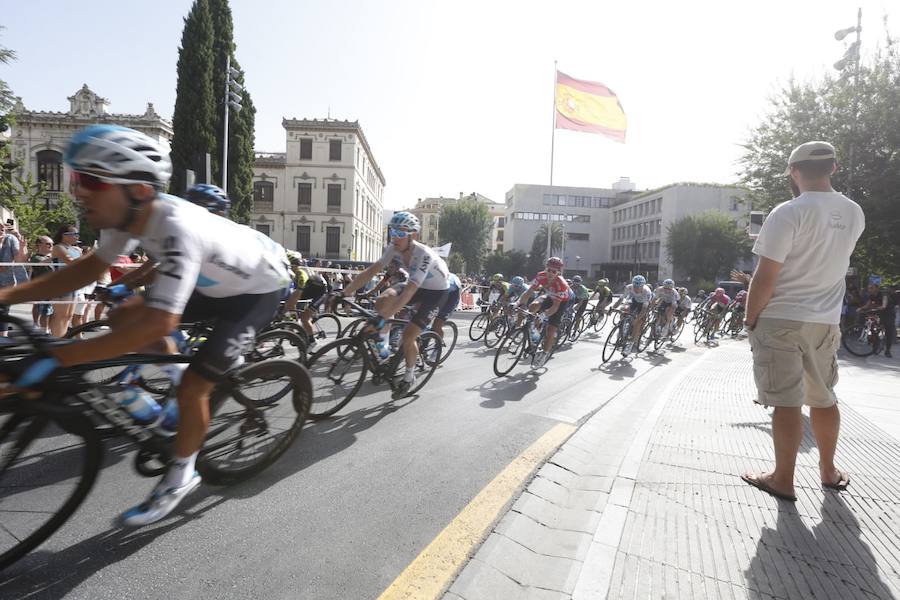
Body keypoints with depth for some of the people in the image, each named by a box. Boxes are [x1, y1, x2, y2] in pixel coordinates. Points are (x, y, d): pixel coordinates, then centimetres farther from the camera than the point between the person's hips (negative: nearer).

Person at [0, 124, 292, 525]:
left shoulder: (176, 228, -37)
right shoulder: (132, 213, -11)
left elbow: (158, 325, -43)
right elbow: (91, 267, 3)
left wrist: (54, 359, -38)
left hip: (260, 288, -8)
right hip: (220, 279, 8)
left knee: (191, 387, -10)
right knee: (124, 316, 2)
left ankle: (179, 478, 16)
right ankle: (224, 354, 19)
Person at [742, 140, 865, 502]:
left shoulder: (788, 213, -15)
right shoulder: (854, 214, 5)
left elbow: (765, 276, -17)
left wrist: (750, 319, -5)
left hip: (781, 321, -6)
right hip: (826, 322, 6)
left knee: (787, 403, 0)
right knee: (824, 399, 18)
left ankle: (783, 480, 10)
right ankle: (829, 471, 34)